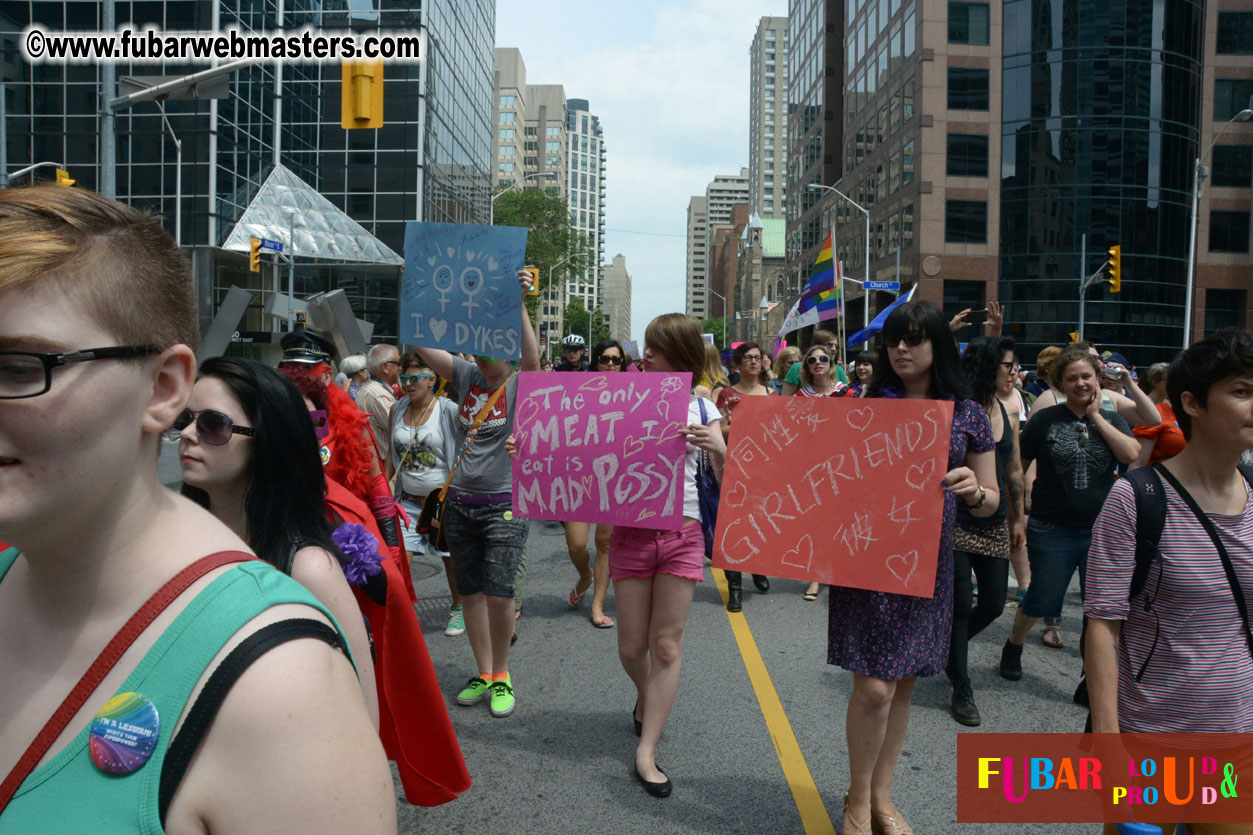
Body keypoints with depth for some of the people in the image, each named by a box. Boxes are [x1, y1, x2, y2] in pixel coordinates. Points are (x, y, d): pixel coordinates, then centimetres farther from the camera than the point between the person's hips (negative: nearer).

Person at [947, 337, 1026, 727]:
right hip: (957, 524, -6)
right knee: (960, 606, 0)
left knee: (993, 605, 11)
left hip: (994, 527, 6)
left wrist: (1018, 519, 17)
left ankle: (949, 646, 39)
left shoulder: (1007, 415, 8)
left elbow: (1014, 470, 16)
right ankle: (962, 690, 15)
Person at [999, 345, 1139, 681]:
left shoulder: (1112, 420, 4)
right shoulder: (1045, 419, -4)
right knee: (1040, 601, 10)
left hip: (1102, 530, 2)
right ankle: (1013, 647, 37)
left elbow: (1131, 454, -16)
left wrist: (1096, 416, -12)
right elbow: (1017, 467, 2)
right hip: (1052, 530, -2)